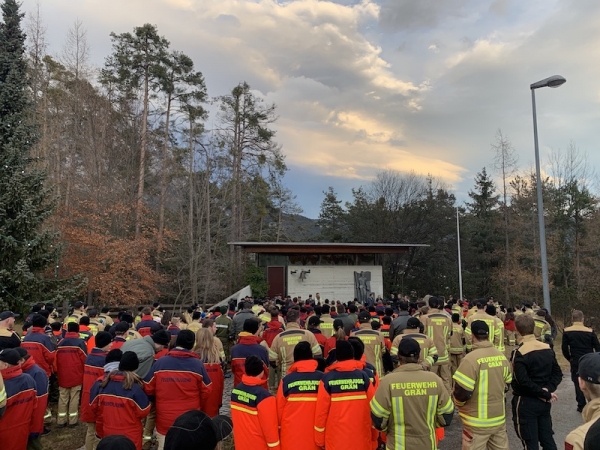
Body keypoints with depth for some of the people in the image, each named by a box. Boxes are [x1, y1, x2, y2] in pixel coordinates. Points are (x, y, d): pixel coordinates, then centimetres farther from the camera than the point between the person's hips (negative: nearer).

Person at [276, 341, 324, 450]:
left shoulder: (287, 380, -11)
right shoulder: (322, 378, -8)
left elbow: (279, 408, -4)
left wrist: (279, 428, 11)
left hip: (291, 432, -1)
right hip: (315, 432, 1)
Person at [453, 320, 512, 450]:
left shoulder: (471, 359, -21)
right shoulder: (502, 356, -1)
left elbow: (462, 392, -20)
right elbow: (506, 386, 12)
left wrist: (457, 401, 1)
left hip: (477, 422, -6)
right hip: (499, 418, 6)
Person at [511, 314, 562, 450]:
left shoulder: (519, 353, -19)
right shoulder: (548, 348, 0)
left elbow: (523, 381, -25)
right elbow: (558, 374, 3)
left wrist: (546, 394, -14)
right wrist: (547, 390, -6)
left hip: (525, 403, -6)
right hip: (544, 402, 6)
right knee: (547, 438, 19)